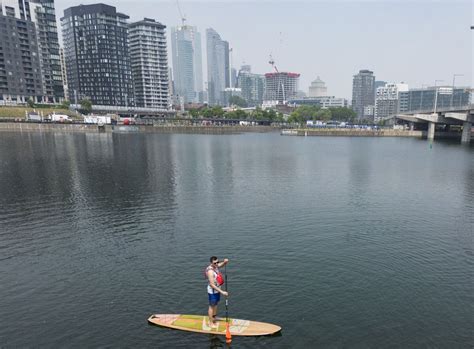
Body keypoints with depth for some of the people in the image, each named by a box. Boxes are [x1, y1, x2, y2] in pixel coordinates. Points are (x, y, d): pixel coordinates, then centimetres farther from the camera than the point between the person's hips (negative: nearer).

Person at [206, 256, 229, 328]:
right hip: (212, 291, -8)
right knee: (212, 306, 9)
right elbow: (212, 285, -30)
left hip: (217, 289, 8)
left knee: (215, 304, 22)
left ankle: (214, 319, 40)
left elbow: (222, 264, 8)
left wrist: (225, 261, -18)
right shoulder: (210, 271, -31)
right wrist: (222, 292, -29)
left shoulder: (215, 266, -7)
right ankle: (211, 323, 26)